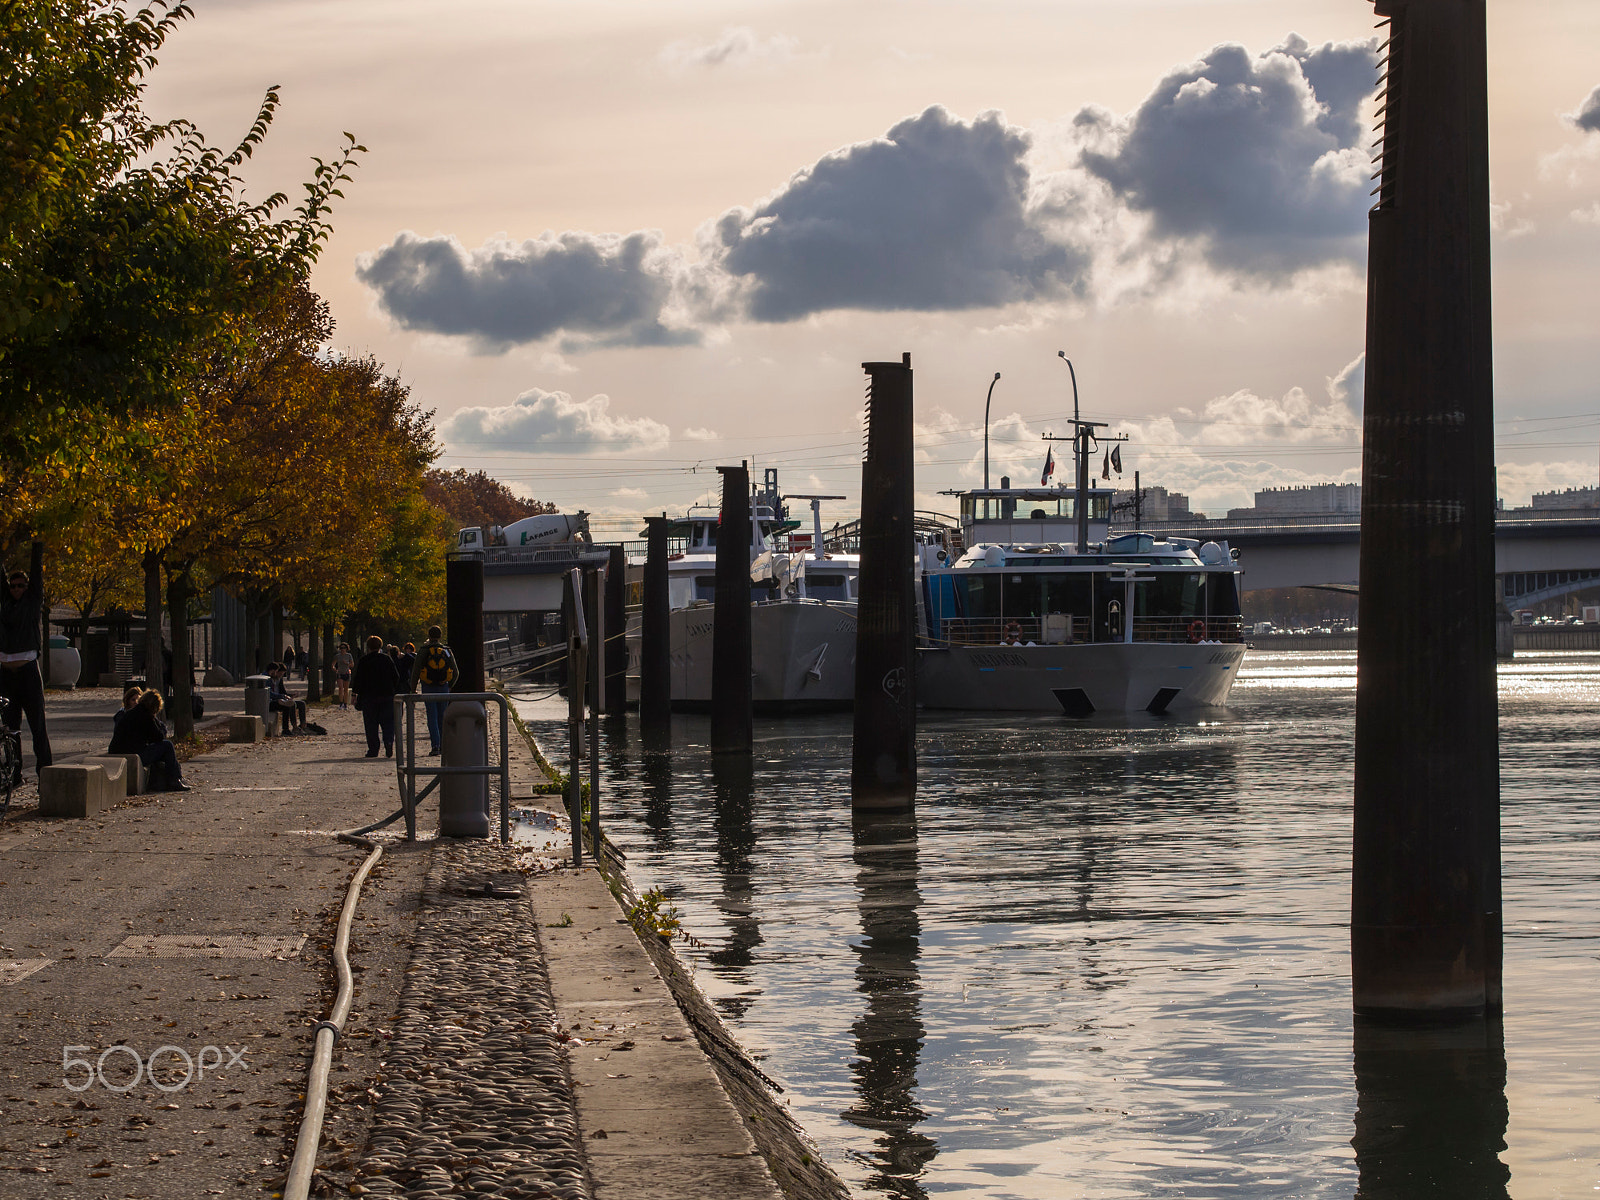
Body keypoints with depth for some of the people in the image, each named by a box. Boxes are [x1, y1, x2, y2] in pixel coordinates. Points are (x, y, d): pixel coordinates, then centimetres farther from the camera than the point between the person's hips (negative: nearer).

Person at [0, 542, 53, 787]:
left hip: (28, 672, -3)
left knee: (38, 725, -4)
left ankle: (45, 770, -2)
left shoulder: (33, 602, 6)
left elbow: (37, 573, 2)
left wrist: (38, 546, 0)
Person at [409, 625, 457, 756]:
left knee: (432, 717, -2)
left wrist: (413, 689, 2)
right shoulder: (447, 651, 5)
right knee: (442, 717, 10)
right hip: (443, 687, 2)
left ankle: (435, 746, -12)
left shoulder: (424, 651, -3)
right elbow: (455, 672, 10)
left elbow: (415, 671, -5)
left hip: (428, 688, -2)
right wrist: (449, 686, 24)